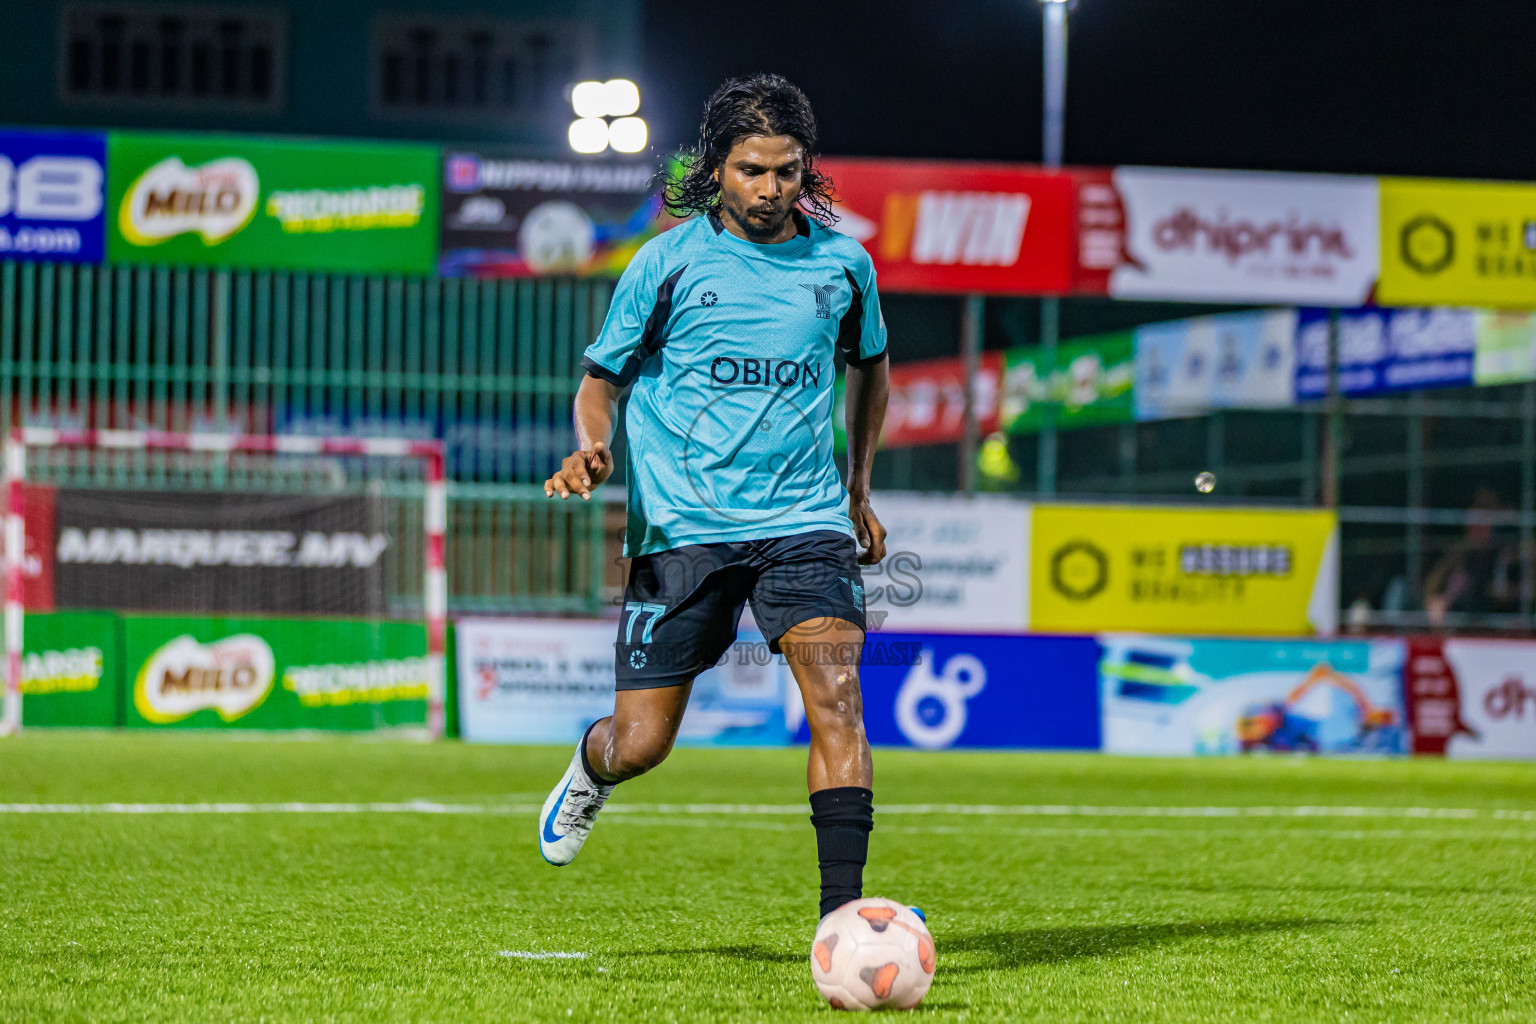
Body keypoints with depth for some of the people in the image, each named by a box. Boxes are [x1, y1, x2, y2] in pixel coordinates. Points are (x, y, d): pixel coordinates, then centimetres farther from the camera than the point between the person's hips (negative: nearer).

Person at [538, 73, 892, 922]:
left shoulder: (840, 262, 6)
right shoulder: (670, 261, -2)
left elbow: (869, 364, 25)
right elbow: (602, 378, 6)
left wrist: (858, 490, 24)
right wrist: (593, 450, -15)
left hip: (801, 517, 1)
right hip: (681, 524, -1)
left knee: (836, 693, -21)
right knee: (641, 743, 0)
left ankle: (841, 914, -22)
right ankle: (589, 770, 38)